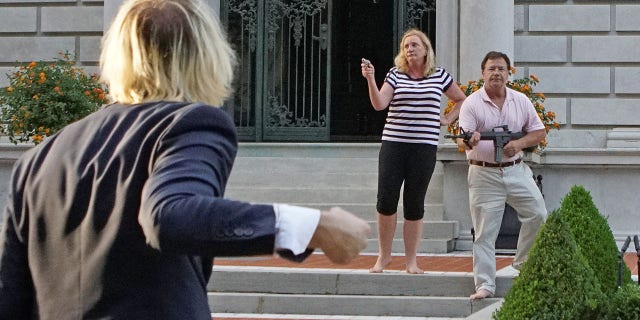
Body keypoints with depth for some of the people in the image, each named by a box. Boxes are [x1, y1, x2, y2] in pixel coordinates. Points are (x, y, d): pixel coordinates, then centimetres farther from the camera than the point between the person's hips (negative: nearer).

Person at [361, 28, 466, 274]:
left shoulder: (440, 76, 8)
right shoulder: (395, 75, 5)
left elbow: (461, 100, 23)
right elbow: (379, 104, -9)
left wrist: (447, 120, 10)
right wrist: (370, 79, -20)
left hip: (425, 146, 0)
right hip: (393, 143, 0)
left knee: (414, 203, 2)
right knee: (386, 199, -6)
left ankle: (411, 261, 10)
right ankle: (384, 255, 10)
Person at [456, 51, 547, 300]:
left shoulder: (521, 101, 5)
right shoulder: (472, 104, -6)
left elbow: (539, 132, 9)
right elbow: (461, 140, -15)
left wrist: (520, 143, -11)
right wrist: (469, 141, -40)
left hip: (516, 170, 4)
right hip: (484, 174, -4)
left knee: (538, 215, 1)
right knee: (485, 232, -3)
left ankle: (523, 263, 24)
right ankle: (485, 285, 1)